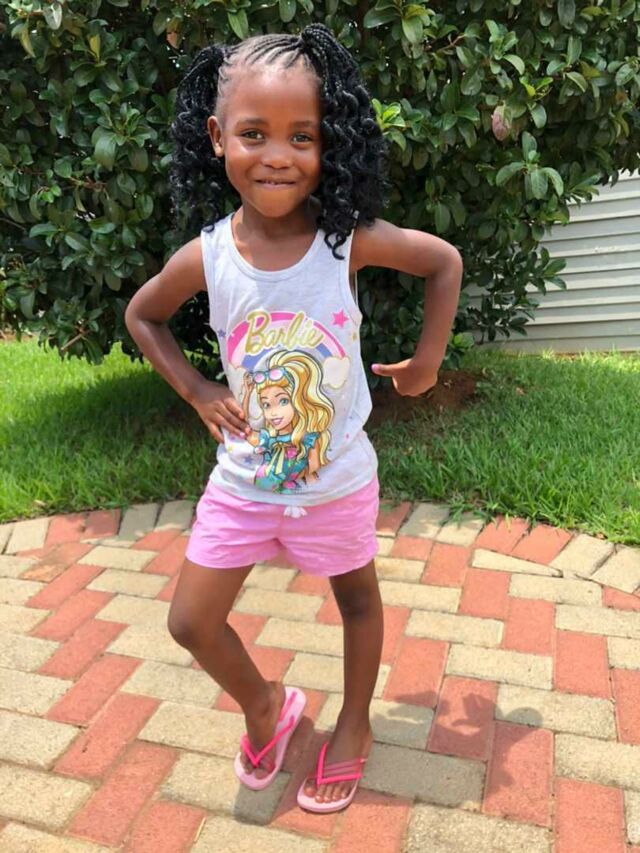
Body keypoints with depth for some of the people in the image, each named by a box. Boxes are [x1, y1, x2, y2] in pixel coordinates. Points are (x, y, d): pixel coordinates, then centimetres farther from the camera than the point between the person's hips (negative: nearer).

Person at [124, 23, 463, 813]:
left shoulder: (349, 238, -18)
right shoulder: (205, 255, -14)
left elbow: (445, 261, -2)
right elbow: (141, 314, 5)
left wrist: (428, 358, -2)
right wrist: (196, 390, -4)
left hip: (338, 477, -1)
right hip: (242, 480, 2)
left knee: (357, 600, 19)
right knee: (191, 621, 7)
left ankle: (353, 728, 48)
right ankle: (265, 706, 38)